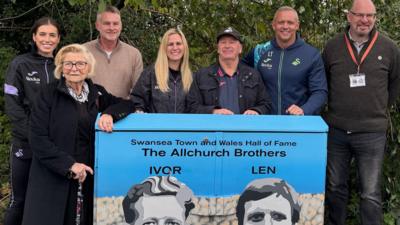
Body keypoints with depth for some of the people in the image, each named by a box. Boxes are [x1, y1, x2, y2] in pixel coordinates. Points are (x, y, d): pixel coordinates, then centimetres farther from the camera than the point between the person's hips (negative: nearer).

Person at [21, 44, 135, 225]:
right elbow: (37, 139, -8)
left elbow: (127, 104, 8)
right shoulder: (49, 95, -2)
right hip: (53, 179, -3)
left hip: (89, 176, 3)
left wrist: (109, 113, -13)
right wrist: (69, 164, -16)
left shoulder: (96, 93, 10)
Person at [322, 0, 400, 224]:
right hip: (336, 130, 2)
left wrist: (379, 110, 13)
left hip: (372, 132, -2)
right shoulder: (333, 46, 2)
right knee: (335, 187, 14)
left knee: (371, 194, 1)